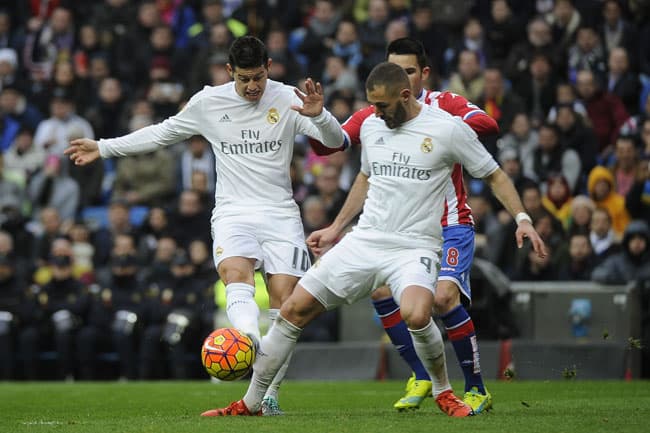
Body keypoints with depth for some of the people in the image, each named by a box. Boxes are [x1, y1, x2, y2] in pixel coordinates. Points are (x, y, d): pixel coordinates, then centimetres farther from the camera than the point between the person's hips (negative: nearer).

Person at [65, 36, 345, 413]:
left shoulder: (288, 100, -1)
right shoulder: (208, 102, 5)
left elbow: (335, 141, -6)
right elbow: (164, 133, 20)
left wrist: (319, 116, -28)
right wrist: (103, 148, 23)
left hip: (280, 212, 0)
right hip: (233, 211, 0)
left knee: (284, 298, -10)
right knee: (236, 273, -30)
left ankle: (270, 392, -3)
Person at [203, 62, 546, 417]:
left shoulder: (447, 129, -7)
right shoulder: (371, 126, 9)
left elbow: (494, 175, 2)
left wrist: (522, 218, -9)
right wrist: (336, 227, 28)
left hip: (415, 248, -5)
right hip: (365, 241, 5)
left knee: (416, 314, -35)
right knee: (293, 310, -2)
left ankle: (443, 392, -6)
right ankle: (251, 402, 10)